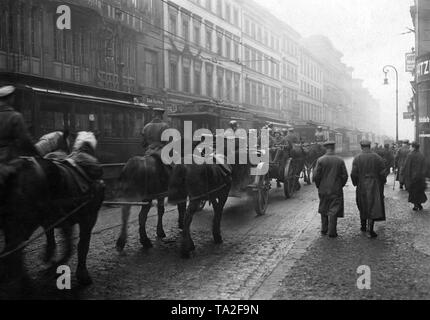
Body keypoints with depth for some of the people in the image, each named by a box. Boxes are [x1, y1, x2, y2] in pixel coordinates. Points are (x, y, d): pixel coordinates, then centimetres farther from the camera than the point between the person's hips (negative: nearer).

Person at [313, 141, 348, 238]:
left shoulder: (320, 160, -7)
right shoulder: (340, 161, -6)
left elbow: (316, 176, -8)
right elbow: (345, 176, -4)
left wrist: (319, 186, 7)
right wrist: (341, 185, 12)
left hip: (323, 190, 1)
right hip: (336, 190, -1)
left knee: (323, 210, 16)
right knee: (333, 211, 4)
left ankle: (324, 230, 23)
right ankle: (332, 232, 3)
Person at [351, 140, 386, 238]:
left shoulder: (357, 159, -6)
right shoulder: (377, 157, -6)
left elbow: (353, 174, -7)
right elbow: (382, 172, -6)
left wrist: (355, 183, 9)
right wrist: (382, 182, 9)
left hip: (361, 186, 1)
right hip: (374, 186, -1)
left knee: (363, 206, 17)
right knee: (373, 207, 1)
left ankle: (363, 226, 31)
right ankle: (370, 230, -7)